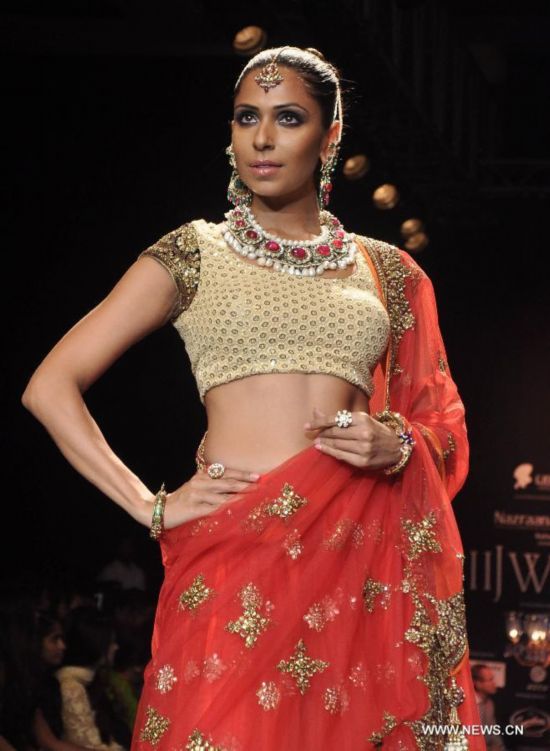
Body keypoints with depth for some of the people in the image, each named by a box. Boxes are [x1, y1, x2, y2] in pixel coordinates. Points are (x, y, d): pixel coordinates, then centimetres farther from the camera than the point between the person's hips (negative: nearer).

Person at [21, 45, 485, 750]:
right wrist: (150, 506, -3)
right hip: (235, 560, -2)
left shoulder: (385, 270, 15)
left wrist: (398, 446, -2)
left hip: (362, 558, 2)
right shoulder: (195, 253, 8)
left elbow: (443, 427, 21)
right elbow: (51, 387, 5)